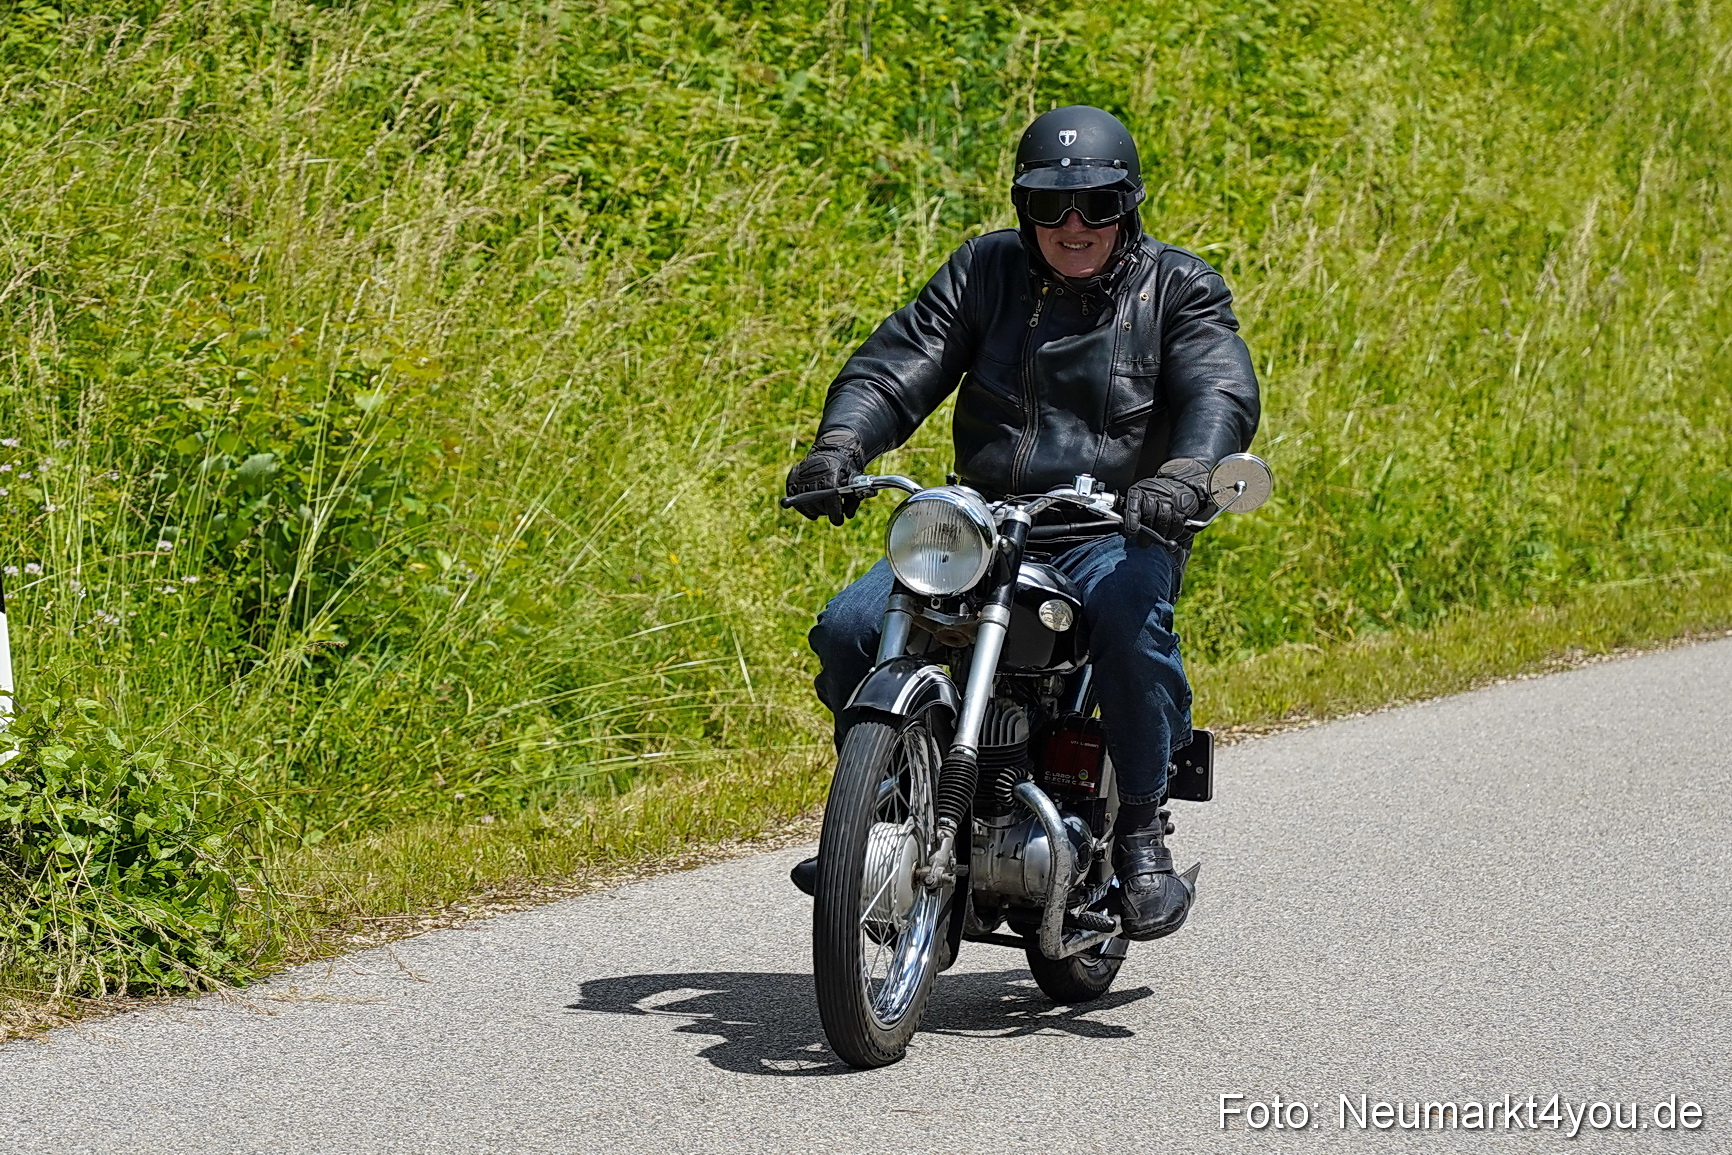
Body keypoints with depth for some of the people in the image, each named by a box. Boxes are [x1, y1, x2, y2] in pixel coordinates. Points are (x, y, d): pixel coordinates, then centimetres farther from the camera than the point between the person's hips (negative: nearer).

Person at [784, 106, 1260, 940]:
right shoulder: (985, 270, 11)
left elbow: (1221, 395, -13)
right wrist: (840, 445, -19)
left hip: (1118, 532, -3)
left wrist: (1187, 473, -36)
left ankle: (1142, 833, -23)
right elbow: (896, 367, 2)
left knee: (1129, 614, -38)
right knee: (849, 627, -16)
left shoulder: (1180, 288, 4)